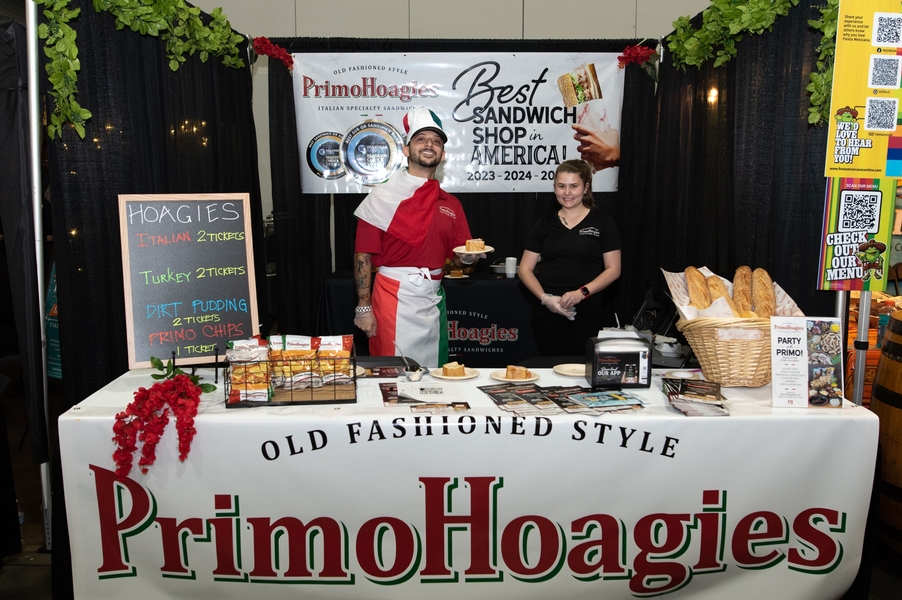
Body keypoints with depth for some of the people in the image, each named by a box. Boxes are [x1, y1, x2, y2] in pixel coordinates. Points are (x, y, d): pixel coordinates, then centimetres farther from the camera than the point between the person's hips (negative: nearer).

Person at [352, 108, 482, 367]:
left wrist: (468, 257, -7)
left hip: (433, 299, 5)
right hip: (394, 297, -5)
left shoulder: (450, 205, 9)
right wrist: (363, 307, -11)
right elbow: (363, 255, -7)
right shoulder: (384, 196, -5)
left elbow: (457, 258, 16)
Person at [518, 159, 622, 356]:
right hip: (547, 310, 2)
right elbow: (525, 269, 8)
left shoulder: (601, 222, 2)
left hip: (587, 311, -2)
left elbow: (613, 269, -1)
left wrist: (582, 292, -15)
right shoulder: (545, 224, 8)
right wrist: (544, 298, -8)